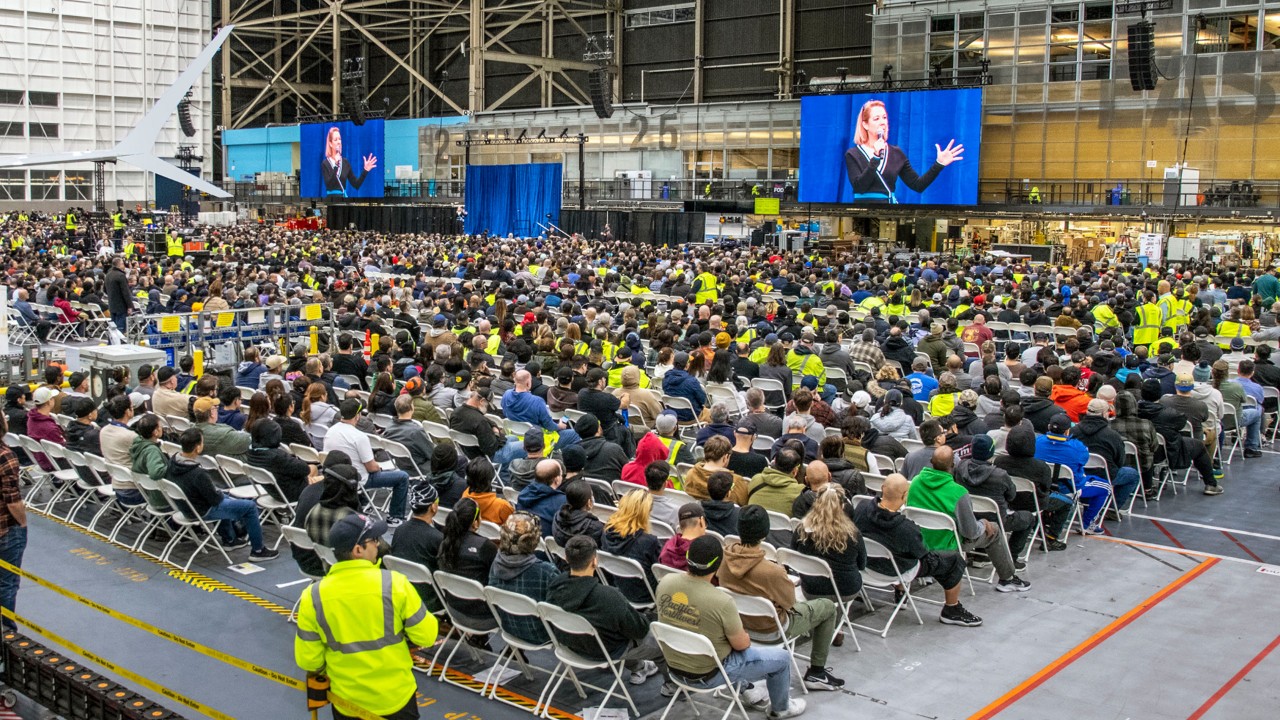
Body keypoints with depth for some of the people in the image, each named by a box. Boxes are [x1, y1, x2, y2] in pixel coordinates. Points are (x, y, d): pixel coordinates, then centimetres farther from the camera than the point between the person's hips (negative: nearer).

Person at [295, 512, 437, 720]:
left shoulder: (313, 597, -11)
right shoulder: (394, 583, -17)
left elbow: (307, 660, -4)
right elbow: (426, 636, -9)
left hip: (346, 700, 2)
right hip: (395, 696, -2)